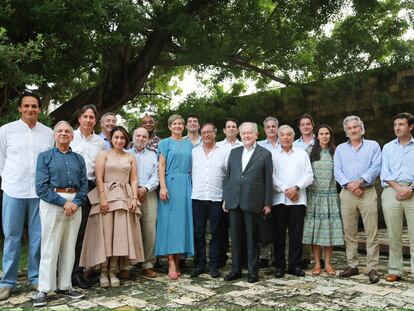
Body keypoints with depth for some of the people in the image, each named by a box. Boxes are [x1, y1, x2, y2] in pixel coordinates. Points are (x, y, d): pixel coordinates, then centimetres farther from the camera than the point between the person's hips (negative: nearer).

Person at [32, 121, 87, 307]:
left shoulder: (78, 158, 13)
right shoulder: (45, 157, 2)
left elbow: (84, 184, 7)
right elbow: (41, 187, -7)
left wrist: (76, 202, -10)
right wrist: (63, 202, -14)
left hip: (74, 204, 4)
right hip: (52, 204, -4)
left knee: (69, 247, 9)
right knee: (50, 248, -1)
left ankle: (64, 286, 19)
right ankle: (43, 289, 9)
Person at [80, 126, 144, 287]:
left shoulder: (130, 157, 15)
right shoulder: (104, 154, 6)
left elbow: (133, 180, 10)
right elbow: (99, 178, -3)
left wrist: (134, 198, -3)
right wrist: (102, 198, -13)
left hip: (125, 198, 3)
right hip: (106, 196, -2)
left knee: (120, 234, -1)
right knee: (105, 233, -4)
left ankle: (113, 271, 5)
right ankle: (103, 271, 4)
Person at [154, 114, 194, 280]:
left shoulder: (188, 144, 16)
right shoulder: (165, 143, 5)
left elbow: (192, 166, 15)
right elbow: (161, 166, -2)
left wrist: (194, 186, 5)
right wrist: (163, 186, -14)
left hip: (186, 185, 4)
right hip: (171, 183, -4)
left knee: (183, 219, 3)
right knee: (170, 220, -6)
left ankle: (177, 261, 11)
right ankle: (171, 264, -5)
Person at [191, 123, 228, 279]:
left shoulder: (223, 152, 5)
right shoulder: (194, 152, 10)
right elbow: (188, 171, 8)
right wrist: (190, 189, -1)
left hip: (216, 197, -1)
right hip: (197, 197, 1)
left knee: (215, 233, 5)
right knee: (198, 233, 6)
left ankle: (214, 265, 14)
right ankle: (199, 264, 17)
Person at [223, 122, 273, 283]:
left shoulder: (265, 154, 1)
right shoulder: (234, 152, 12)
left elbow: (268, 180, -1)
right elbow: (228, 176, 13)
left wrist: (267, 203, -3)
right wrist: (225, 199, 8)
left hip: (252, 202, -3)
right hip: (234, 201, 4)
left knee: (252, 238, 5)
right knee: (235, 237, 10)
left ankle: (253, 271, 18)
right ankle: (236, 269, 21)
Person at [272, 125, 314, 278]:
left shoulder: (302, 154, 13)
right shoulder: (273, 155, 7)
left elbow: (309, 176, 5)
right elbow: (271, 176, -1)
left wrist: (296, 188, -9)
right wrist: (285, 190, -9)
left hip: (298, 199, 1)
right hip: (279, 199, -1)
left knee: (296, 234, 3)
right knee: (279, 233, 2)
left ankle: (295, 265, 13)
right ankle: (279, 266, 11)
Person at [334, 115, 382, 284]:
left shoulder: (373, 145, 9)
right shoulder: (340, 149, 15)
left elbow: (376, 167, -4)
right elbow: (337, 171, 4)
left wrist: (360, 181, -16)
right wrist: (349, 184, -12)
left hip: (367, 192, -2)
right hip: (347, 194, 2)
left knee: (372, 233, -4)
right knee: (349, 232, 6)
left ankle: (372, 268, 2)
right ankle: (352, 265, 16)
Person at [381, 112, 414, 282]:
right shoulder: (388, 147, 17)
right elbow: (385, 173, 7)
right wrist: (399, 188, -7)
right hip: (391, 190, 2)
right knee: (394, 235, 3)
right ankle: (394, 271, 9)